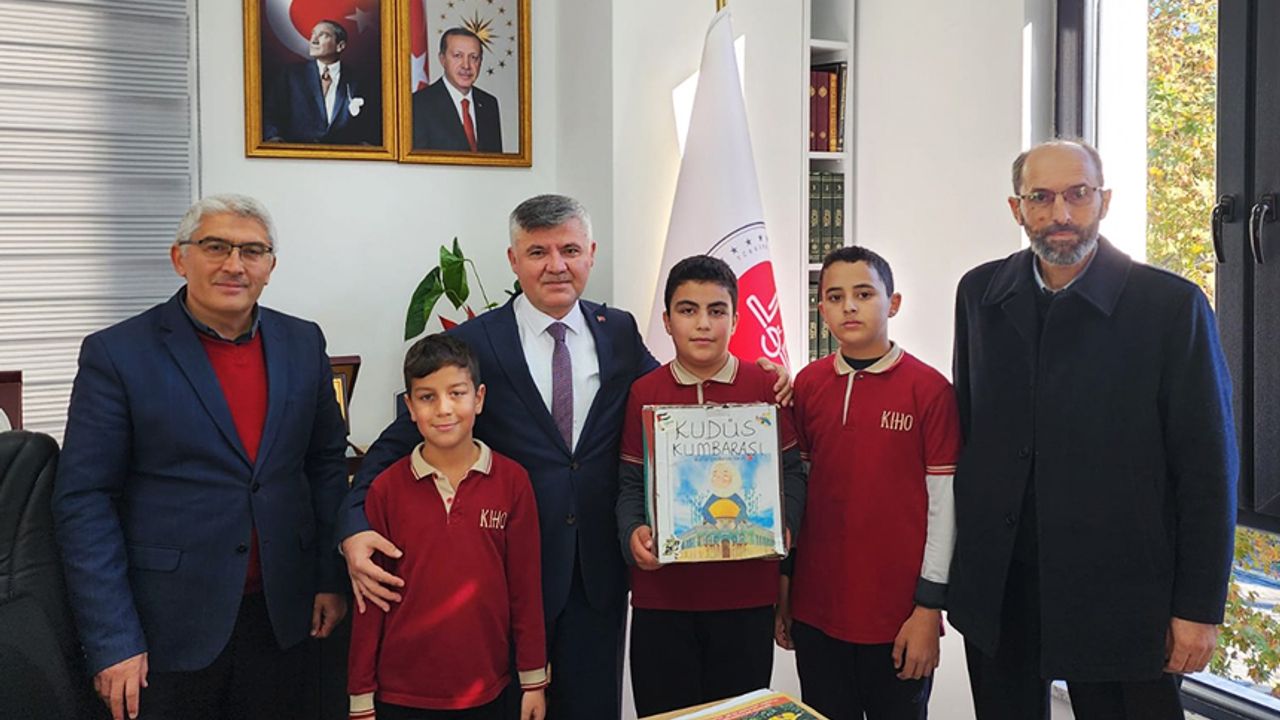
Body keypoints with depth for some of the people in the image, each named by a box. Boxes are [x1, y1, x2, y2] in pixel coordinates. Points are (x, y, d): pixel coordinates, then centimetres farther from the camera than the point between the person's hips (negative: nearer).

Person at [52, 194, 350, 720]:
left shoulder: (303, 343, 4)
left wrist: (331, 578, 6)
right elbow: (84, 501, -9)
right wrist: (111, 642, -12)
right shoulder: (116, 353, -8)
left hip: (279, 617, 4)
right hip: (168, 627, -3)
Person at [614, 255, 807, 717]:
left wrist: (783, 526, -12)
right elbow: (630, 483, 5)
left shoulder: (766, 387, 1)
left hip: (747, 592, 0)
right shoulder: (643, 394, 2)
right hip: (662, 594, 0)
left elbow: (790, 471, 5)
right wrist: (633, 535, -13)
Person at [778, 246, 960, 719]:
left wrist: (929, 609, -7)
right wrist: (782, 591, 9)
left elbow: (943, 504, -6)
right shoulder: (807, 386, 2)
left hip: (899, 615, -3)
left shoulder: (929, 389, -8)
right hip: (816, 610, 3)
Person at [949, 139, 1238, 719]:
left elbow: (1207, 468, -6)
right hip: (995, 586, 4)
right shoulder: (980, 293, 5)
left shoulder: (1171, 305, -7)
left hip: (1119, 596, -3)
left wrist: (1200, 607, -7)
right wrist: (953, 572, 8)